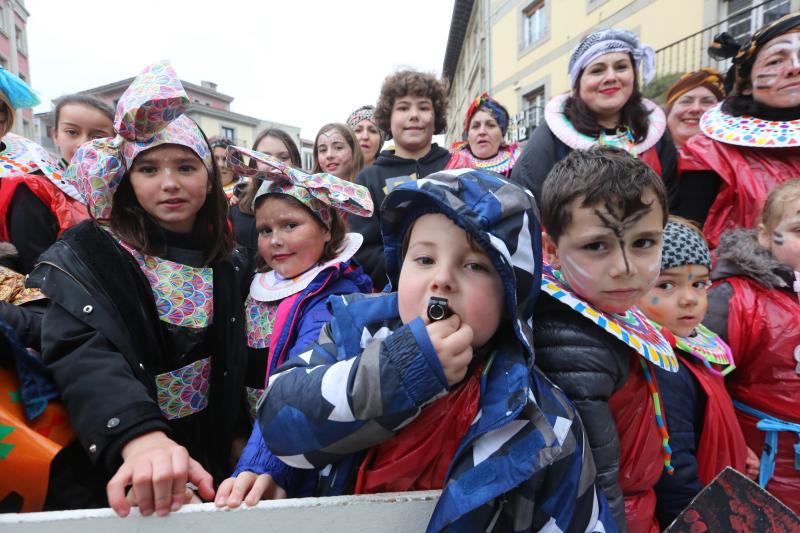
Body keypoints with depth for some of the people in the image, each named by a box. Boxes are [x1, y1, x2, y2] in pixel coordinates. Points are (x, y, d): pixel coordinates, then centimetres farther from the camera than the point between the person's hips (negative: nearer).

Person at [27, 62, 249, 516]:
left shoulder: (225, 263, 1)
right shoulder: (87, 255, -13)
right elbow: (84, 357, -29)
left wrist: (242, 437, 12)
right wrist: (139, 435, -45)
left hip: (209, 462, 4)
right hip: (117, 478, -4)